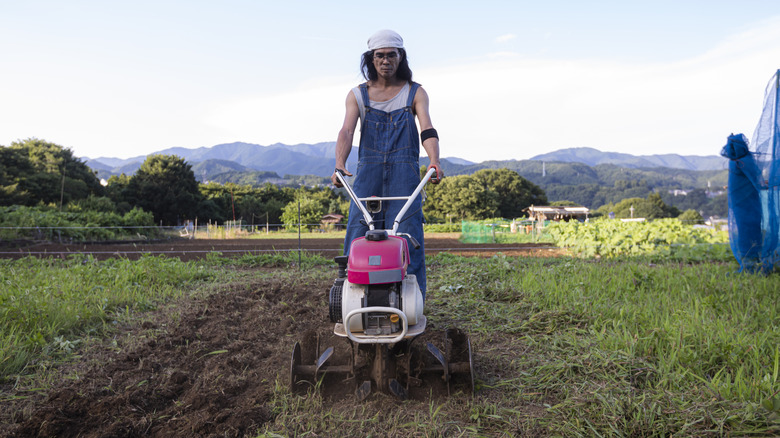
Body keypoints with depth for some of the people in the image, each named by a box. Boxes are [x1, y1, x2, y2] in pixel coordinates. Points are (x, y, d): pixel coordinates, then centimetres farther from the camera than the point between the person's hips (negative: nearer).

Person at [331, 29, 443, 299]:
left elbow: (427, 130, -7)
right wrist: (340, 165, -24)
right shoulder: (357, 95, 11)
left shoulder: (415, 93, 8)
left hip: (404, 173, -1)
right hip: (368, 171, 1)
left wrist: (434, 162, -27)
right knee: (359, 233, -4)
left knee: (407, 234, -6)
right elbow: (347, 131, -5)